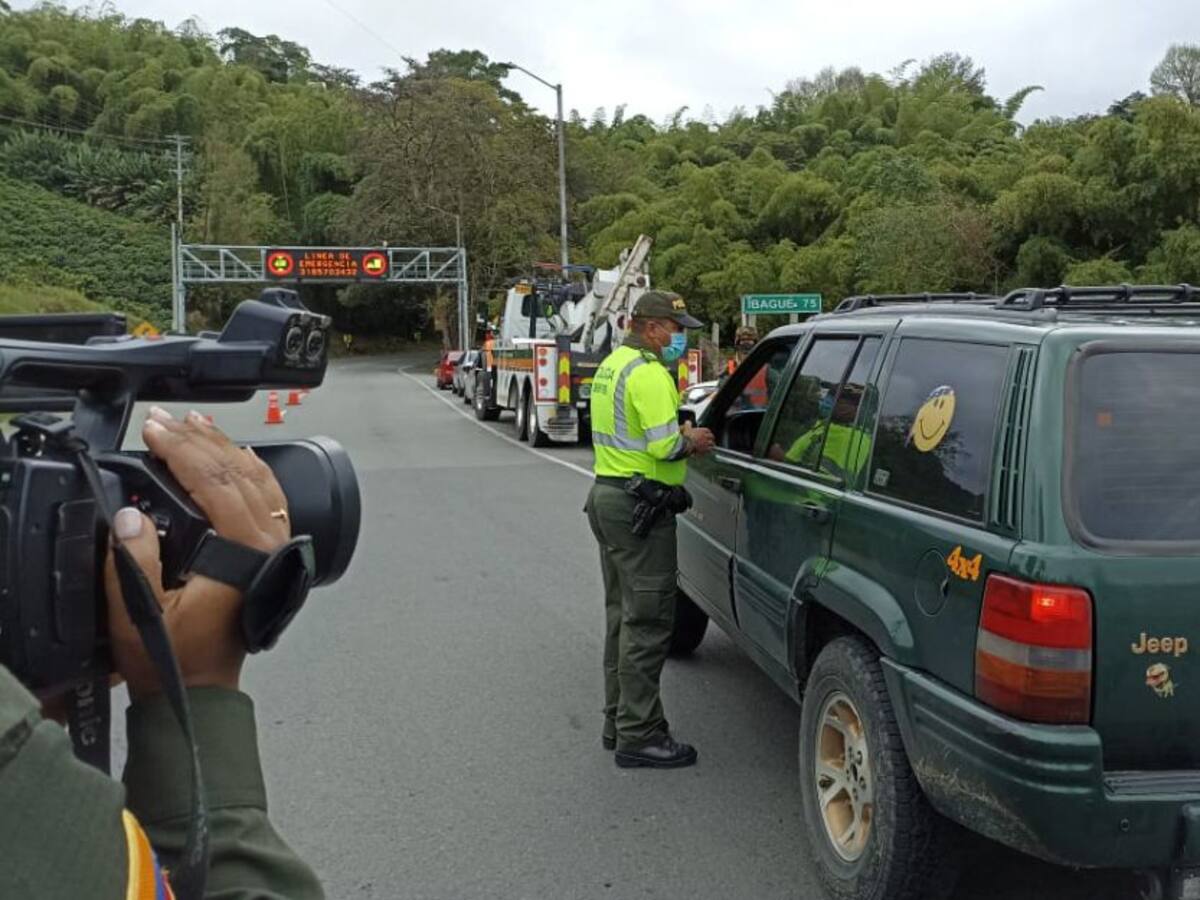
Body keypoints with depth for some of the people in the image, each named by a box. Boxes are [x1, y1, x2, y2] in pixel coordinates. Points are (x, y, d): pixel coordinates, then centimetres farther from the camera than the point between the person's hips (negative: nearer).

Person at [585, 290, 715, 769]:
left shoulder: (611, 365, 16)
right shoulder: (647, 373, -17)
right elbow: (664, 446, -25)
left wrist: (680, 436, 10)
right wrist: (691, 441, -5)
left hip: (606, 496, 11)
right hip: (638, 506, -11)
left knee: (623, 614, 17)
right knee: (647, 621, -5)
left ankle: (619, 721, 26)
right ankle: (639, 736, 0)